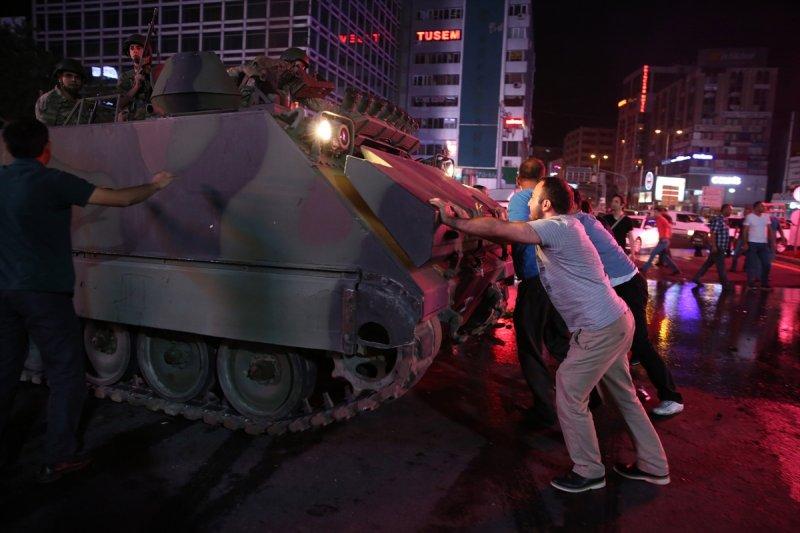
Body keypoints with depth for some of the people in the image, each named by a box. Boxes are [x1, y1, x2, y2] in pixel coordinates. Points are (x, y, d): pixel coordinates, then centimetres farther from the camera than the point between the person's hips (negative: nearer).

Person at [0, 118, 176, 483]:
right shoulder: (53, 182, -13)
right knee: (66, 375, 3)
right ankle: (58, 459, 7)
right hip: (44, 293, -7)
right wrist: (155, 185, 4)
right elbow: (120, 199, -12)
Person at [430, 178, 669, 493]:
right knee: (624, 395, 20)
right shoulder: (558, 230, 12)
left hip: (599, 330, -10)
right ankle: (653, 466, 34)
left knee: (569, 399, 1)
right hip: (616, 323, 10)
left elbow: (499, 229, -21)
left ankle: (588, 472, 18)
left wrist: (453, 221, -11)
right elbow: (506, 233, 15)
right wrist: (467, 221, 5)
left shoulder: (558, 226, -18)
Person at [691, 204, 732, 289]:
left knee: (708, 264, 13)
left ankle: (696, 278, 19)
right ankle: (726, 284, 1)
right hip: (717, 247, -10)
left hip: (721, 247, 10)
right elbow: (713, 233, -19)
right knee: (721, 267, -4)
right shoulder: (717, 219, -14)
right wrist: (714, 246, -23)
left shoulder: (724, 220, 15)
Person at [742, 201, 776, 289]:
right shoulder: (749, 217, -5)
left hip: (764, 244, 5)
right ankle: (751, 283, 8)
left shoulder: (766, 216, 8)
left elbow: (770, 229, 10)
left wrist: (772, 242, 4)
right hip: (752, 243, -5)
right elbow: (745, 231, -6)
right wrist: (745, 243, -13)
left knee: (767, 264, 3)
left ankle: (765, 284, 12)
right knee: (752, 264, 1)